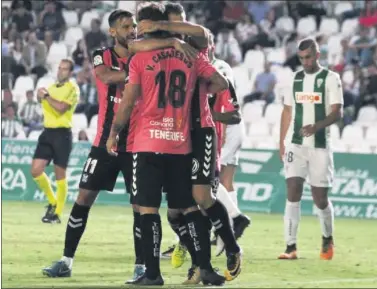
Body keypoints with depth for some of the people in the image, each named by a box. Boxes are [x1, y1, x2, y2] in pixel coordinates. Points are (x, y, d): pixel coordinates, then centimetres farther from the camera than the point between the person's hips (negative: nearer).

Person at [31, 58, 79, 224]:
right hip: (47, 132, 6)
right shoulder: (52, 87, 15)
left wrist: (46, 96, -11)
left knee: (60, 175, -2)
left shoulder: (73, 89, -6)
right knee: (36, 170, -3)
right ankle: (52, 202, 18)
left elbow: (61, 108, -21)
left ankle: (57, 213, 5)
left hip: (62, 134, -6)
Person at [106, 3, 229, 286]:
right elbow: (221, 83, 10)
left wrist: (114, 133, 8)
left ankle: (153, 273, -5)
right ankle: (206, 268, 5)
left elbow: (128, 102, -5)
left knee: (148, 208, -1)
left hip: (149, 144, -4)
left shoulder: (140, 58, -5)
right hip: (181, 145, 4)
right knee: (189, 206, 11)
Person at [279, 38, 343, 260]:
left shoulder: (331, 79, -4)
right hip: (296, 144, 3)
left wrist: (317, 126, -28)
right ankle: (291, 247, -9)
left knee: (320, 198, 2)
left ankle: (328, 239, 28)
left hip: (320, 146, -3)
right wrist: (281, 143, 11)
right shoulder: (295, 79, 10)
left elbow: (337, 112, -11)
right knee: (293, 193, -9)